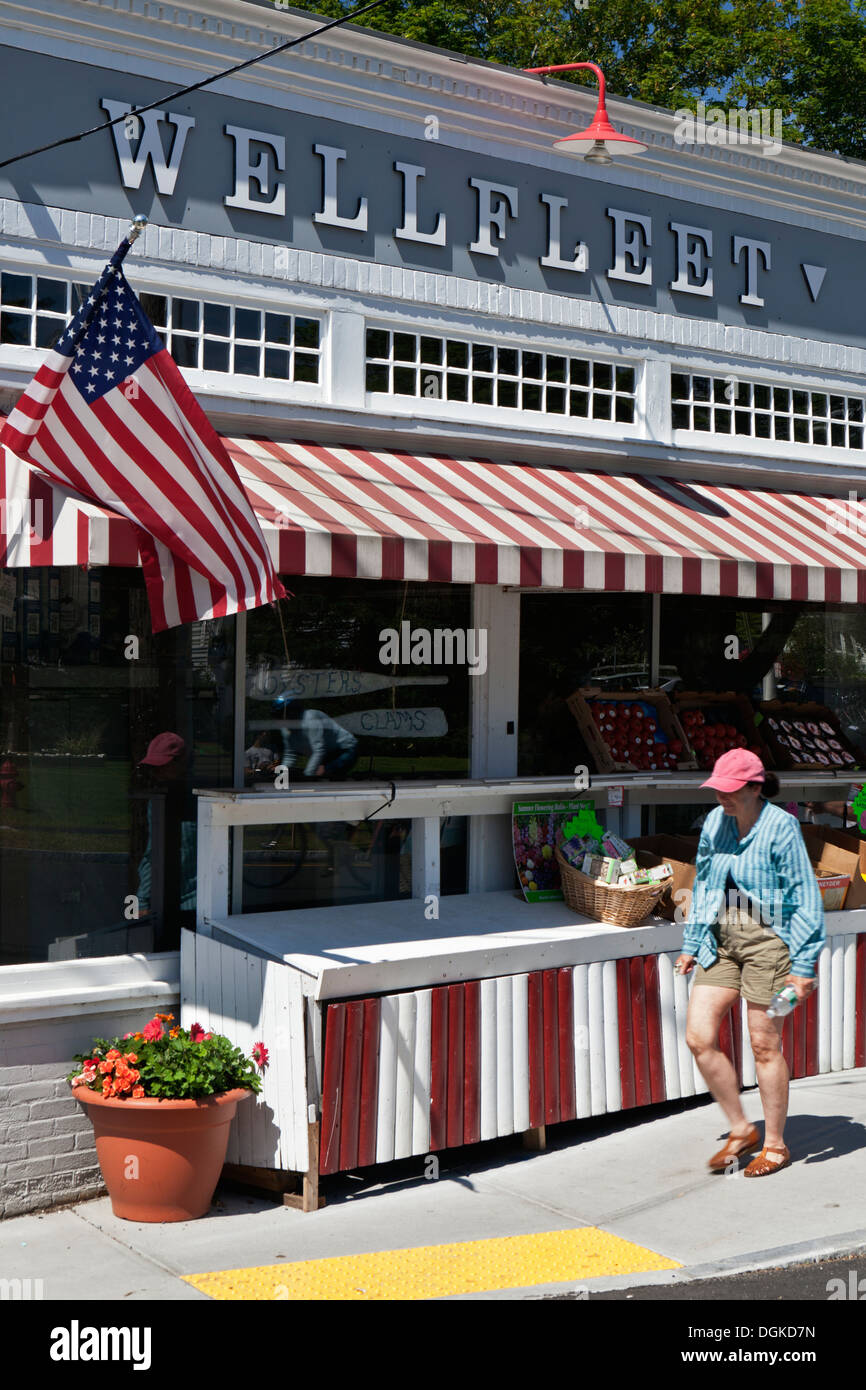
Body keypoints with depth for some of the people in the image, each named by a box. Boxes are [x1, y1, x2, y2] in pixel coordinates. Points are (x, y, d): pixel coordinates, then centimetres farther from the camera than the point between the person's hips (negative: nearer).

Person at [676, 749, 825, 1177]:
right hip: (721, 939, 6)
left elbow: (805, 898, -9)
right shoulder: (715, 822, 7)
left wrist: (803, 965, -11)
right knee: (698, 1037, -2)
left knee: (764, 1045, 2)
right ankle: (741, 1130, 17)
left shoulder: (780, 827, -11)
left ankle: (775, 1145, 21)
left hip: (767, 938, -6)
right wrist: (692, 944, 19)